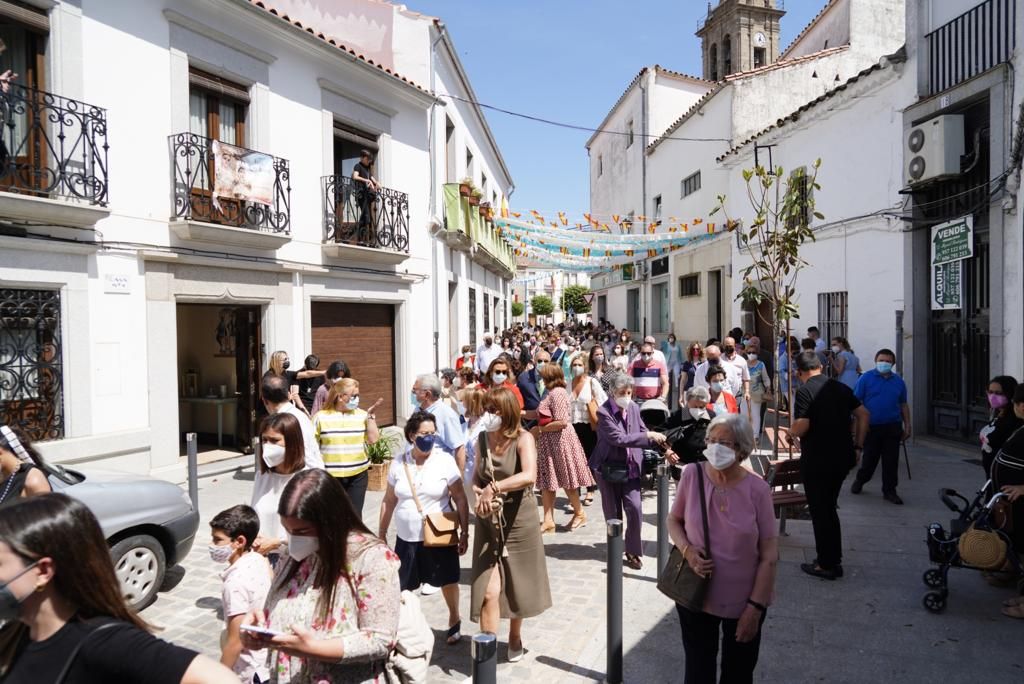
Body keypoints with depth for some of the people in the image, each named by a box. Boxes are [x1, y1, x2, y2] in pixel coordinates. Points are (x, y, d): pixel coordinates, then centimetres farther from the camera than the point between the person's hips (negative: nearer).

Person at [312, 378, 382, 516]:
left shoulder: (362, 415, 2)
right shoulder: (321, 417, -4)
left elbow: (373, 439, -5)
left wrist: (371, 415, -8)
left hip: (358, 475, 2)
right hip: (330, 476, -2)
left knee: (355, 514, 10)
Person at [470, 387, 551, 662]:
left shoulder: (523, 439, -15)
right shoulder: (482, 439, -2)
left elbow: (529, 476, -31)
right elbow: (476, 477, 8)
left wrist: (493, 488, -34)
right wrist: (479, 495, -12)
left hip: (519, 521, -2)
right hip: (489, 522, 2)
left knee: (517, 585, 17)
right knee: (488, 590, -5)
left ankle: (515, 637, 42)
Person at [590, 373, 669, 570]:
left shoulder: (634, 407, -1)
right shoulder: (604, 412, -18)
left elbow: (642, 434, 9)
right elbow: (618, 438, -26)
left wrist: (657, 440, -9)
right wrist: (647, 435, -25)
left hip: (631, 468, 4)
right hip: (609, 468, -3)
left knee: (635, 510, -2)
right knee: (613, 514, 10)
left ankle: (633, 552, 15)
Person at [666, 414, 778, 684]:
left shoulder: (758, 489, -15)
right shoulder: (692, 474, -12)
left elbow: (769, 555, -9)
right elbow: (673, 520, 2)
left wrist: (756, 606, -9)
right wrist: (687, 550, -16)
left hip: (743, 601, 0)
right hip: (695, 596, 0)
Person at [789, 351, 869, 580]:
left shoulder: (805, 391, -15)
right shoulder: (841, 388, 7)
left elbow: (801, 427, -22)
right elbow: (863, 414, 9)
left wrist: (792, 431, 0)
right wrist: (857, 446, 13)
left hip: (817, 460, -7)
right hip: (843, 458, 7)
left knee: (820, 512, 6)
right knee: (829, 508, 20)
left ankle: (827, 565, 15)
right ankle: (834, 559, 29)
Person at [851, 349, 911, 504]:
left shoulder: (898, 381, 10)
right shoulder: (866, 378, -3)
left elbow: (903, 405, 15)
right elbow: (857, 402, -5)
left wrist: (907, 426, 11)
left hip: (892, 427, 3)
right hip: (871, 426, -3)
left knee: (891, 461, 5)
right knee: (869, 458, 7)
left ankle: (889, 490, 16)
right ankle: (860, 481, 31)